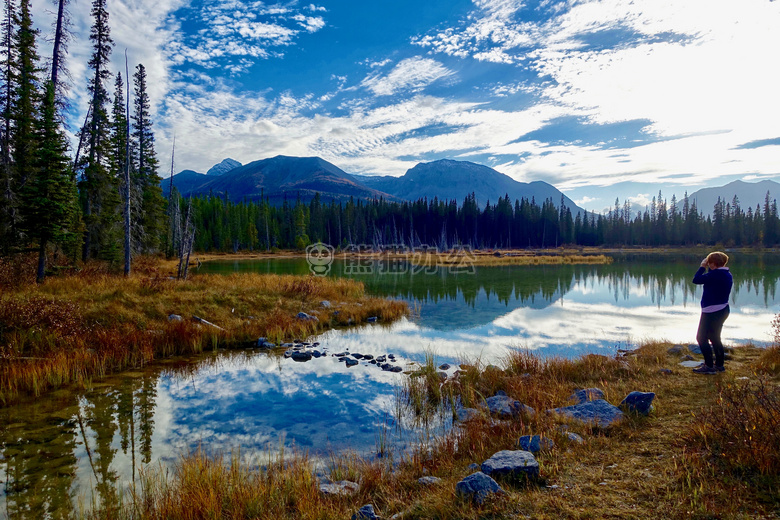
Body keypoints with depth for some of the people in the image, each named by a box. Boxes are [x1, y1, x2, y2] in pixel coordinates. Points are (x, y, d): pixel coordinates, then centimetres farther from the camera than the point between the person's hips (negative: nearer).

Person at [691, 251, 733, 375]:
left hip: (712, 312, -10)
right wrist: (706, 268, 12)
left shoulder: (716, 274, -20)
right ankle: (719, 364, 26)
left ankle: (709, 366, -3)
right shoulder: (727, 274, 9)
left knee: (701, 337, -2)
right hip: (723, 310, 10)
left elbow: (696, 280, -18)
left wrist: (702, 267, -6)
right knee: (715, 338, 20)